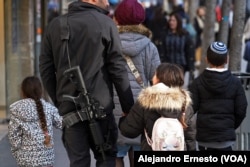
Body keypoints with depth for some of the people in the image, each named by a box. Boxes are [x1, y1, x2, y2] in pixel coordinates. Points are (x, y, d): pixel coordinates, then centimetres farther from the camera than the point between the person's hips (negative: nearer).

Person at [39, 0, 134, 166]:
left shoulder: (55, 25, 9)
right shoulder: (105, 23, -4)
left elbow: (46, 69, 9)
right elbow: (118, 69, -7)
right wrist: (128, 107, -1)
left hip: (69, 109, 4)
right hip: (99, 106, -4)